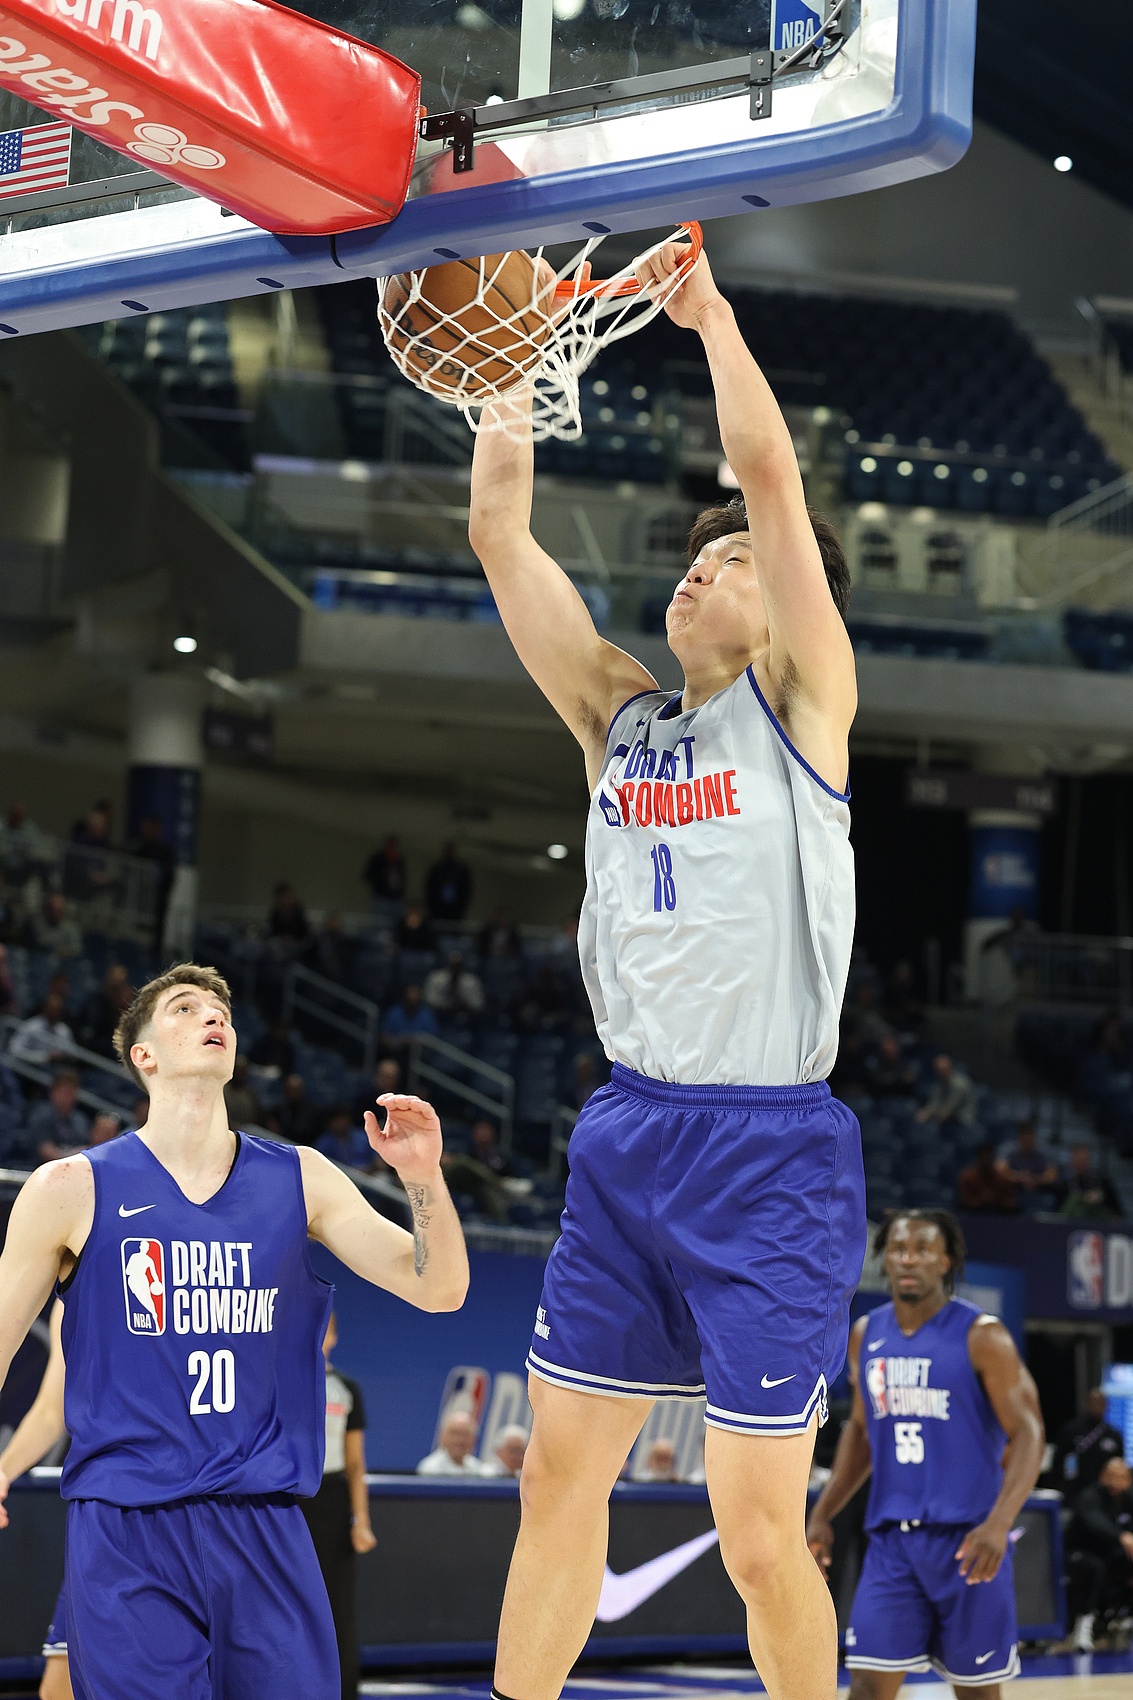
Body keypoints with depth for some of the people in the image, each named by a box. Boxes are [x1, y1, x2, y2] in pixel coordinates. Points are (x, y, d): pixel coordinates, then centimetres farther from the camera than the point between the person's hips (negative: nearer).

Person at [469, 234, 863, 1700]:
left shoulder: (800, 699, 0)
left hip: (767, 1151, -6)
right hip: (626, 1138, 6)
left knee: (758, 1534, -5)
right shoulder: (619, 717, 14)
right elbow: (501, 536, 12)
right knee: (559, 1472, 8)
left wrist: (707, 305, 0)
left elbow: (768, 467, -8)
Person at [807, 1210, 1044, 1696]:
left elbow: (1028, 1432, -13)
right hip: (892, 1538, 4)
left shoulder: (981, 1336, -8)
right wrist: (822, 1515, 14)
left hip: (967, 1538, -4)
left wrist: (1000, 1522, -27)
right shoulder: (866, 1335, 9)